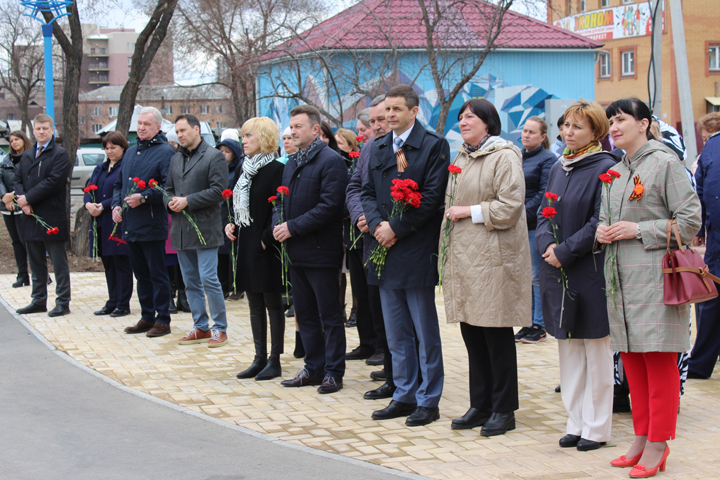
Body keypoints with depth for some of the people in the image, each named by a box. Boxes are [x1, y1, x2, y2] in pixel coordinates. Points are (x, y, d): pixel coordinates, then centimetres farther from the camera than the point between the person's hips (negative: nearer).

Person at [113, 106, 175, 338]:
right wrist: (116, 205, 6)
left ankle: (162, 320, 5)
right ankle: (147, 317, 22)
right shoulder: (131, 152, 17)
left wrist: (143, 198, -22)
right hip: (129, 225, 8)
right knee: (140, 273, 13)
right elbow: (119, 183, 23)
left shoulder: (165, 152, -8)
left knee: (157, 274, -1)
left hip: (152, 225, -8)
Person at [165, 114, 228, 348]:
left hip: (204, 229, -7)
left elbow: (218, 191, -14)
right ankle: (200, 327, 20)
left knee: (209, 279, -8)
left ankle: (220, 328, 2)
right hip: (181, 230, 7)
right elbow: (168, 189, 20)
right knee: (191, 282, 11)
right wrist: (170, 202, -3)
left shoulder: (214, 157, -6)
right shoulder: (176, 159, 16)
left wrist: (187, 201, -16)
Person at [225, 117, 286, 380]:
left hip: (266, 249, -8)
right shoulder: (246, 169, 13)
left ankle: (275, 360, 7)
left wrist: (267, 239, -17)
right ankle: (260, 358, 17)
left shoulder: (276, 169, -12)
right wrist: (230, 224, 4)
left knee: (272, 304, 0)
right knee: (255, 305, 11)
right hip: (246, 245, 8)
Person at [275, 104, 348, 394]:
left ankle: (333, 372, 8)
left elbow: (329, 206, -19)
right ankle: (314, 368, 23)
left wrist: (293, 227, -18)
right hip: (297, 252, 8)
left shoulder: (331, 161, -11)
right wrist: (280, 225, -1)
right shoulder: (292, 163, 15)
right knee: (305, 315, 13)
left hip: (321, 251, -8)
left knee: (329, 316, 1)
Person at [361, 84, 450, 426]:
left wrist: (396, 229, -15)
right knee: (396, 334, 12)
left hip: (417, 252, -6)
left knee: (426, 333, 2)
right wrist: (377, 224, -8)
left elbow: (432, 197, -13)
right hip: (386, 250, 6)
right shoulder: (378, 148, 13)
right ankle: (404, 396, 21)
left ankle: (428, 401, 10)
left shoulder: (434, 145, -6)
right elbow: (368, 192, 12)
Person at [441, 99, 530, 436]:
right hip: (463, 256, 8)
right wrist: (451, 213, 10)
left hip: (493, 259, -8)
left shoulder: (504, 157, -8)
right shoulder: (461, 158, 17)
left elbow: (510, 207, -16)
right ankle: (480, 406, 19)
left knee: (497, 335, -2)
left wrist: (469, 212, -13)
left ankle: (503, 411, 7)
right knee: (471, 332, 10)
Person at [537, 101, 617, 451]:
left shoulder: (605, 168, -9)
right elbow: (543, 213, 13)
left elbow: (600, 222, -15)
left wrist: (565, 251, -16)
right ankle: (575, 422, 19)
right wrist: (547, 244, -7)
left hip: (590, 270, -7)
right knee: (568, 347, 11)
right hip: (558, 270, 7)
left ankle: (597, 427, 8)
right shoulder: (559, 168, 13)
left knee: (595, 348, 0)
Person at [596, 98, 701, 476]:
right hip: (621, 276, 8)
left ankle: (658, 445, 2)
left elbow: (691, 220, -11)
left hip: (655, 277, -8)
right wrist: (602, 230, 3)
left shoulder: (665, 163, -7)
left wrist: (638, 231, -15)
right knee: (632, 359, 11)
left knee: (659, 361, -3)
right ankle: (642, 438, 20)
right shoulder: (615, 171, 15)